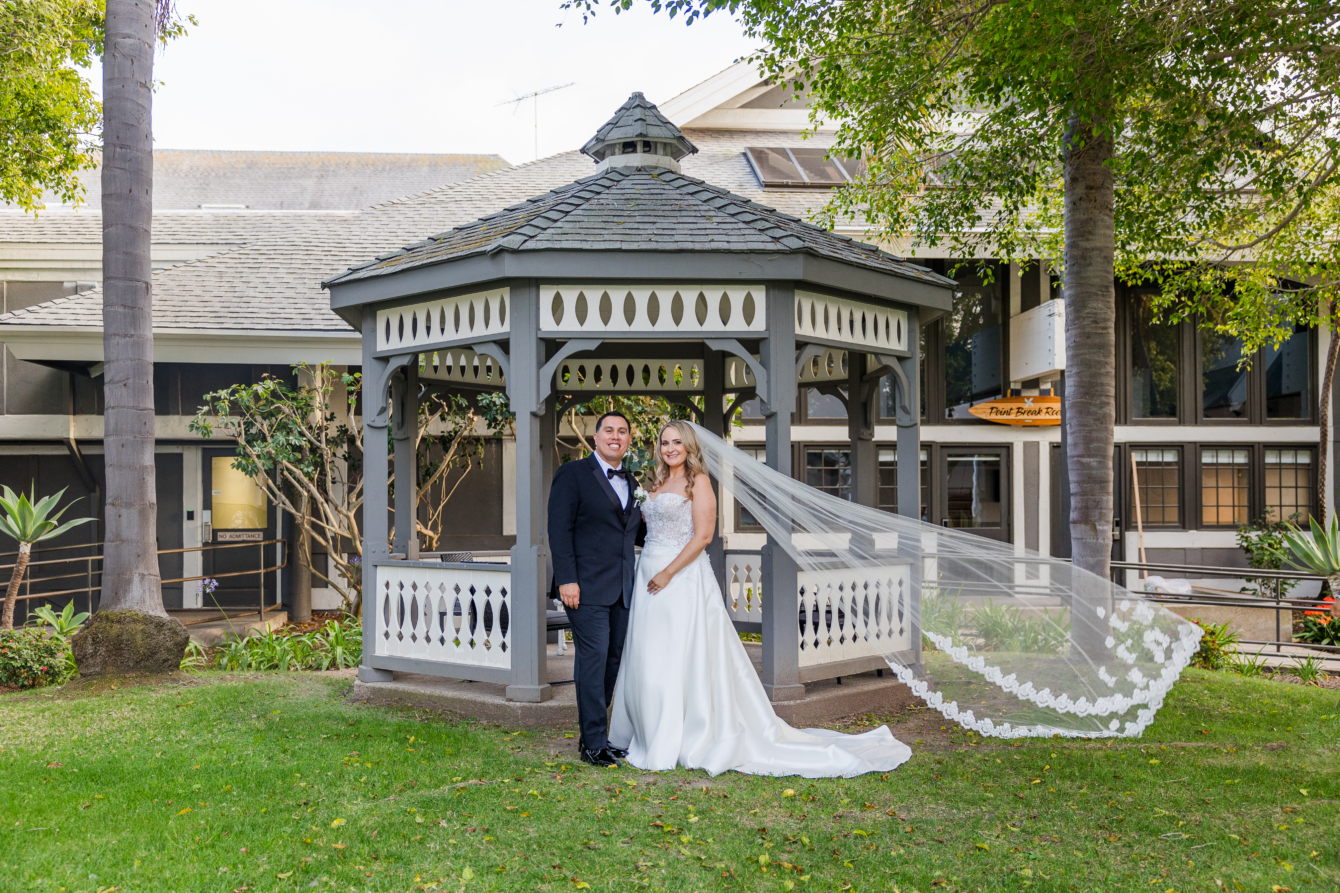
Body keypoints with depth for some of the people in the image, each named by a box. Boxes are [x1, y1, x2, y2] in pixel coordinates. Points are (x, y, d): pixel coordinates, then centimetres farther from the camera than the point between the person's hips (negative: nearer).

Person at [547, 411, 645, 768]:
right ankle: (594, 742, -2)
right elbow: (559, 529, -9)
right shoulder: (573, 474, -3)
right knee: (593, 657, -9)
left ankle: (593, 735, 21)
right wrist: (566, 580, -16)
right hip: (587, 587, -7)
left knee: (613, 659, 10)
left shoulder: (631, 483, 17)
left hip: (622, 589, 7)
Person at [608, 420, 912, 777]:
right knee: (647, 663, 8)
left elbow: (703, 536, -13)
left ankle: (673, 746, 2)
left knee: (679, 662, -5)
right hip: (650, 579, 7)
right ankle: (651, 738, 18)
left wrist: (668, 573, -17)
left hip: (683, 579, -7)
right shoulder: (657, 483, 17)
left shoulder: (698, 480, -5)